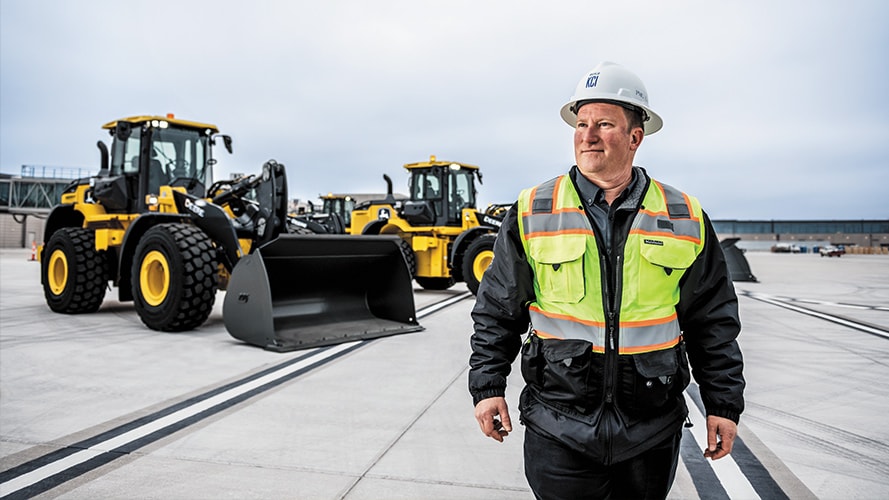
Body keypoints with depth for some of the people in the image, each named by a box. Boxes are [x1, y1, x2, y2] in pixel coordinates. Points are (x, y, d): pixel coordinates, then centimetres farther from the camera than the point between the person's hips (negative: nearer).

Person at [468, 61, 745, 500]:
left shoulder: (686, 219, 1)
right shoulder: (532, 213, -3)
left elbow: (713, 321, 8)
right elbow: (496, 311, 2)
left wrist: (723, 403, 7)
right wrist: (487, 386, -1)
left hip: (652, 430, 2)